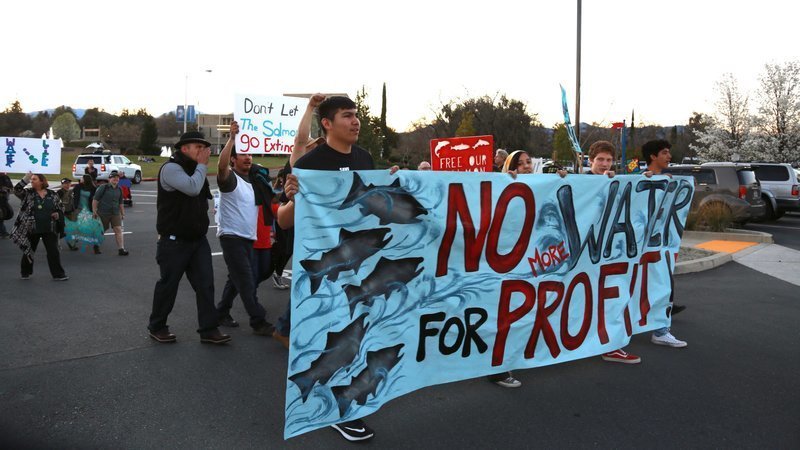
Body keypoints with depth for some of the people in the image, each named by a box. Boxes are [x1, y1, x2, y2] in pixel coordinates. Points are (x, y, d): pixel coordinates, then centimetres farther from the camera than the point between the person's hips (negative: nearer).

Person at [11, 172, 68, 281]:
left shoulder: (52, 195, 3)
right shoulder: (28, 194, 1)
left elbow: (61, 208, 12)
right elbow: (17, 190, -18)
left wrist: (58, 215, -8)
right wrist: (26, 179, -22)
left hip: (49, 229, 0)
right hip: (31, 229, 0)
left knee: (53, 252, 1)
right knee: (28, 251, 12)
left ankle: (58, 274, 8)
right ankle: (25, 273, 31)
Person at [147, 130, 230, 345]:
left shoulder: (195, 169, 17)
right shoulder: (171, 168, -11)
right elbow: (192, 188, -27)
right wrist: (202, 165, -16)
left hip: (198, 239, 8)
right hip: (174, 241, -7)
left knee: (205, 284, 0)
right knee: (168, 285, 4)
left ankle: (209, 329, 3)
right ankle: (156, 327, 22)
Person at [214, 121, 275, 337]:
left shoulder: (253, 181, 16)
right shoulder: (230, 178, -9)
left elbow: (269, 199, 28)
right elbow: (221, 165, -32)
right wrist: (232, 138, -38)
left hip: (248, 237, 8)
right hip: (232, 236, -8)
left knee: (237, 279, 16)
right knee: (246, 282, -9)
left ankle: (221, 312, 30)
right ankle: (259, 322, -8)